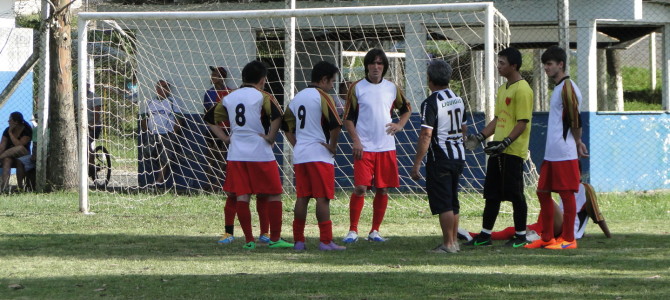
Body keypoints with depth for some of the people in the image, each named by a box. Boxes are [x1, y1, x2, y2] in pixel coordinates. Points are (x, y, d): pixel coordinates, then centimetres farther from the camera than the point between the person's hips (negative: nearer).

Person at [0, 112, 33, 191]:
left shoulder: (27, 131, -9)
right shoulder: (7, 130, 5)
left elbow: (19, 144, -21)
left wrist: (10, 133, -17)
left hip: (23, 155, -2)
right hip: (8, 155, 2)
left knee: (20, 148, -37)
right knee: (7, 160, -35)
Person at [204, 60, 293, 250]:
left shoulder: (229, 98, 11)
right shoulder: (262, 97, -5)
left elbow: (210, 118, 19)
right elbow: (277, 116, -22)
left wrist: (225, 138, 15)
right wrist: (270, 138, -11)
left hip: (236, 153, 4)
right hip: (260, 153, -4)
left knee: (241, 196, 5)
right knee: (274, 194, 5)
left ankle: (248, 240, 3)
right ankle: (275, 239, 3)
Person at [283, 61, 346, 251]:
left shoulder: (298, 97, 14)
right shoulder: (322, 97, -9)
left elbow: (287, 124, 20)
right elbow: (336, 125, -19)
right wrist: (333, 146, -7)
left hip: (299, 155, 7)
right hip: (319, 155, -7)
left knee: (302, 197, 8)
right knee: (322, 198, -5)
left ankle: (298, 240, 8)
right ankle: (326, 241, -7)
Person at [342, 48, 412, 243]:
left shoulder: (392, 88, 9)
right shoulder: (357, 88, 0)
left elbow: (406, 109, 23)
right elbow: (348, 118, 0)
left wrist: (399, 125, 5)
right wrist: (356, 141, -10)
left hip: (386, 147, 3)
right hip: (364, 147, -3)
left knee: (383, 189, 4)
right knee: (360, 187, -11)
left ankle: (375, 230, 14)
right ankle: (353, 230, -3)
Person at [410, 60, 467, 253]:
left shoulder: (431, 103, -15)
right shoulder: (458, 100, 10)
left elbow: (426, 135, -20)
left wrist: (416, 164, -18)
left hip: (440, 159, -8)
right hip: (458, 157, 8)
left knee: (443, 203, -4)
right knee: (453, 201, 16)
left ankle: (448, 244, -4)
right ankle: (454, 241, 20)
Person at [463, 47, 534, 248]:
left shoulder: (522, 90, -13)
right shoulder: (503, 89, 17)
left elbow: (522, 122, -18)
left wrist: (505, 143, -25)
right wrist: (480, 137, 13)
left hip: (513, 151, -9)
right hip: (498, 151, 9)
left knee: (515, 193, -3)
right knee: (492, 193, 11)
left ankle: (521, 236, 6)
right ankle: (485, 235, 16)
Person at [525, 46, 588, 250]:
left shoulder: (567, 87, -13)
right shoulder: (557, 88, 17)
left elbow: (575, 118, -16)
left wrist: (577, 143, -5)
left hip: (565, 154, -10)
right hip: (551, 154, 10)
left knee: (566, 193, -4)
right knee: (543, 191, 11)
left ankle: (568, 239, 0)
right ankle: (547, 238, 17)